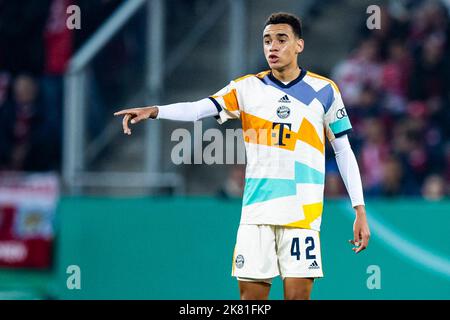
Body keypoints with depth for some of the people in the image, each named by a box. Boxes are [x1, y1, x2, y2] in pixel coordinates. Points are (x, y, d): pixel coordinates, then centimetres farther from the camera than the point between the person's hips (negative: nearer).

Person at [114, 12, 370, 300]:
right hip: (256, 210, 2)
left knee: (298, 295, -8)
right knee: (251, 295, -1)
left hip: (303, 211, -2)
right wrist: (155, 110, -25)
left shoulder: (324, 90, 5)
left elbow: (344, 151, 9)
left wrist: (360, 211, 5)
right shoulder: (248, 88, 6)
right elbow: (199, 109, -7)